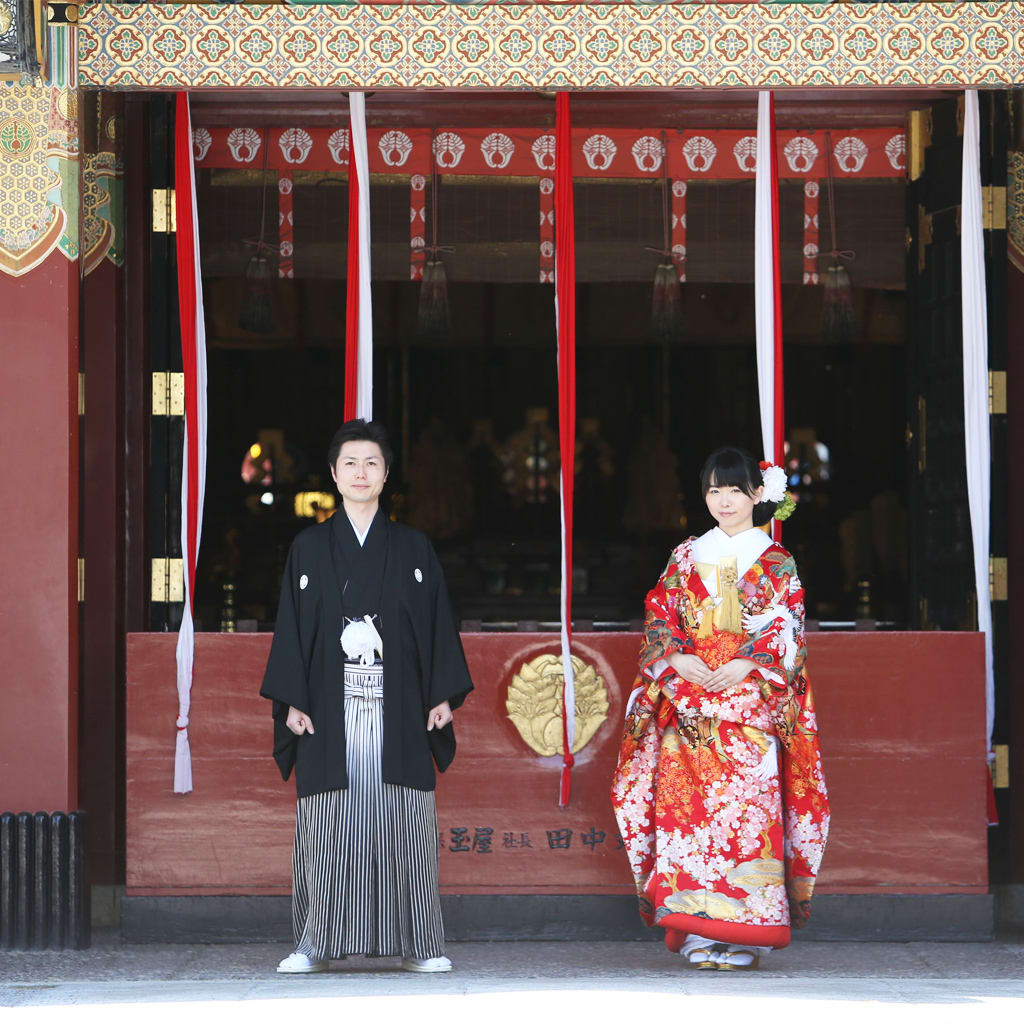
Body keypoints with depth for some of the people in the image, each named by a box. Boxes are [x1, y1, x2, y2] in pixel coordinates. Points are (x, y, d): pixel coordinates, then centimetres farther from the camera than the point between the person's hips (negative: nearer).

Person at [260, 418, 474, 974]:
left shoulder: (413, 548, 10)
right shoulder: (309, 548, 9)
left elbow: (438, 624, 8)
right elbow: (292, 626, 6)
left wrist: (443, 695, -1)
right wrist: (292, 701, -3)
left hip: (397, 711, 0)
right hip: (330, 712, 0)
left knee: (401, 823, -2)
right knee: (327, 825, -2)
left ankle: (416, 944, 3)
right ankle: (315, 944, 3)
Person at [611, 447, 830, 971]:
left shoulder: (777, 563, 8)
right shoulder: (685, 558, 15)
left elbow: (786, 631, 0)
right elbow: (658, 618, 10)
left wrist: (743, 666, -14)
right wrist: (678, 658, -8)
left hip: (751, 701, -2)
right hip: (687, 701, 2)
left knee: (746, 804, -10)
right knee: (688, 803, -8)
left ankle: (740, 931, -8)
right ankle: (699, 931, -7)